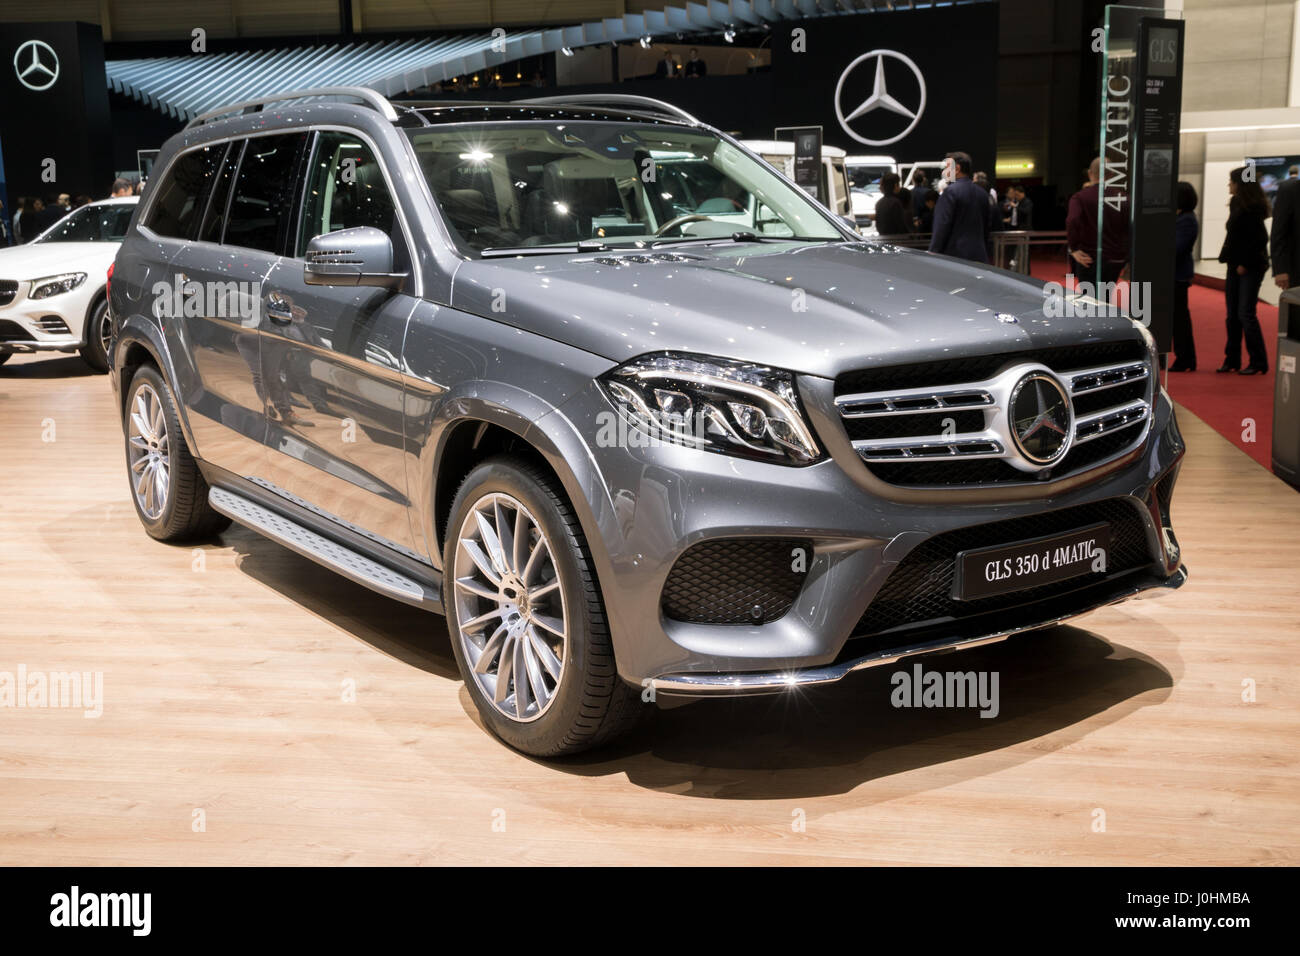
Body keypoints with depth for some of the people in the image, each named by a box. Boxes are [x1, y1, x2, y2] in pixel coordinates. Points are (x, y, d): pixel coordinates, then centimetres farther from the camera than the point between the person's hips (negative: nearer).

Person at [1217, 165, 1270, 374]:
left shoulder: (1254, 208, -13)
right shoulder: (1236, 204, 12)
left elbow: (1259, 239, -17)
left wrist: (1245, 264, -16)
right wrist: (1228, 259, 9)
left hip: (1250, 268, -8)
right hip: (1235, 265, 8)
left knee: (1245, 314, -9)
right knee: (1232, 315, 9)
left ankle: (1258, 363, -2)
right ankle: (1232, 360, 15)